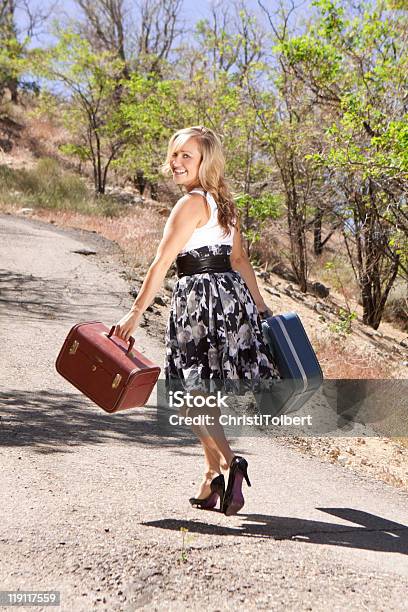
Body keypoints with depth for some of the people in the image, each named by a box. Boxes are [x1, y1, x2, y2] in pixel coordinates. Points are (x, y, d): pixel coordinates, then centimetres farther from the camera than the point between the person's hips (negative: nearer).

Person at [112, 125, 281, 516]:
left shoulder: (191, 204, -11)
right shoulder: (223, 203, 14)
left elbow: (161, 264, -15)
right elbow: (239, 258, 19)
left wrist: (136, 312, -15)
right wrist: (259, 305, 24)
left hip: (199, 297, -8)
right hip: (231, 294, 8)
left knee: (192, 391, -2)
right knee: (208, 391, 14)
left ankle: (227, 462, -17)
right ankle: (213, 476, 19)